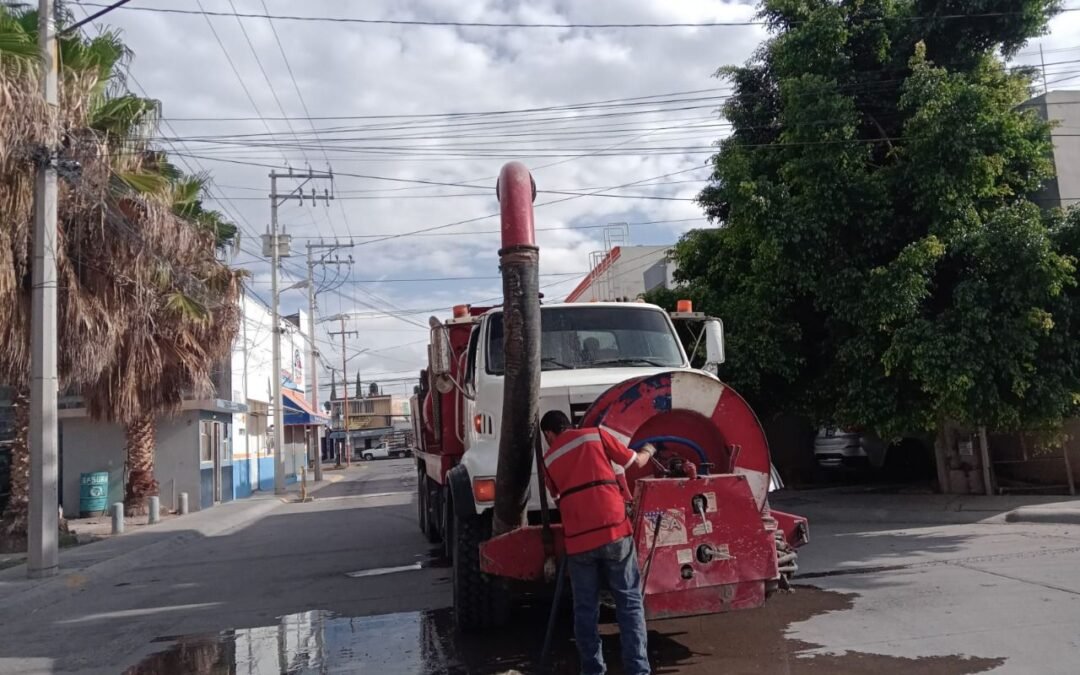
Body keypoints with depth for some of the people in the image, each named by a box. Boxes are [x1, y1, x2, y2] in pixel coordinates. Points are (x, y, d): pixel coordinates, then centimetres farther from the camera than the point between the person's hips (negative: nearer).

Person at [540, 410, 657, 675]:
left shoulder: (548, 459, 15)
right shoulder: (596, 434, 8)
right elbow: (636, 462, 15)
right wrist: (649, 450, 36)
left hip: (577, 539, 2)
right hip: (614, 530, -1)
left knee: (585, 608, 12)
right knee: (629, 602, 6)